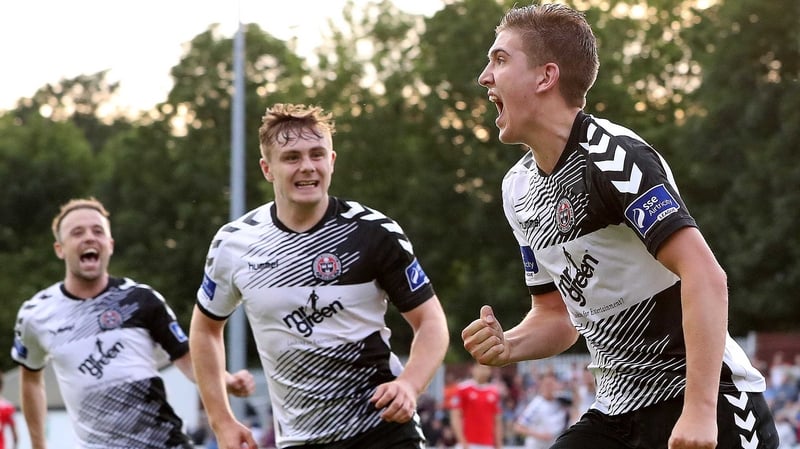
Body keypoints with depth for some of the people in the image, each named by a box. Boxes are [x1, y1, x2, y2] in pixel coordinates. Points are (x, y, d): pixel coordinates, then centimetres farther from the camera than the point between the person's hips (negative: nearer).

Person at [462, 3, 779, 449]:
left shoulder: (612, 156, -16)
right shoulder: (519, 188, 11)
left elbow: (706, 276, -25)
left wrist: (700, 411, -30)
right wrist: (507, 347, -2)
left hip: (706, 411, -8)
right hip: (618, 411, 8)